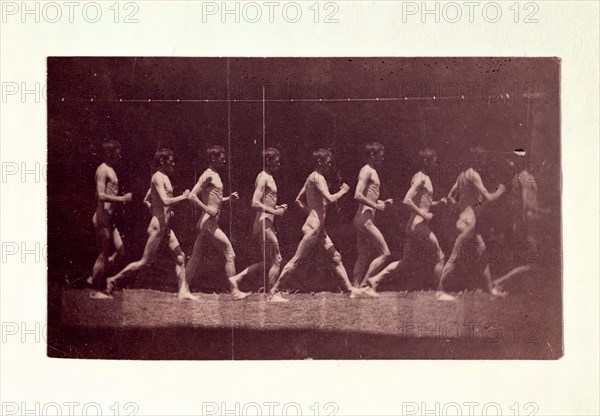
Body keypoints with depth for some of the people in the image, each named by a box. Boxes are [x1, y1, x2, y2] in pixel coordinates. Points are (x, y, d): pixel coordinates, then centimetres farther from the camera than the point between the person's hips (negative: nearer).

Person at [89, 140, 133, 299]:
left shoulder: (111, 170, 17)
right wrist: (122, 198, -20)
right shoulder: (103, 170, -12)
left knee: (120, 252, 9)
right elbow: (101, 196, -20)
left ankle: (95, 276, 19)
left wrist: (121, 199, 12)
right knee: (104, 254, -4)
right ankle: (95, 291, 4)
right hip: (102, 216, -9)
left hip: (109, 217, 9)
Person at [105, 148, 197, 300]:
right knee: (145, 262, -4)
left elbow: (146, 200, 23)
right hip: (158, 226, -10)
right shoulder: (158, 177, -13)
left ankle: (183, 291, 11)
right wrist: (183, 196, -13)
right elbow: (165, 201, -26)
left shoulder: (162, 178, 16)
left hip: (164, 226, 10)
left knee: (180, 257, 8)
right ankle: (113, 280, 6)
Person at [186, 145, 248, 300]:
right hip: (208, 223, -10)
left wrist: (228, 198, 13)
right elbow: (192, 196, -19)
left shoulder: (214, 175, 17)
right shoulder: (208, 175, -11)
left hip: (207, 224, 10)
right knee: (230, 254, -6)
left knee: (196, 258, 10)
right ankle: (235, 291, -3)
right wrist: (208, 209, -22)